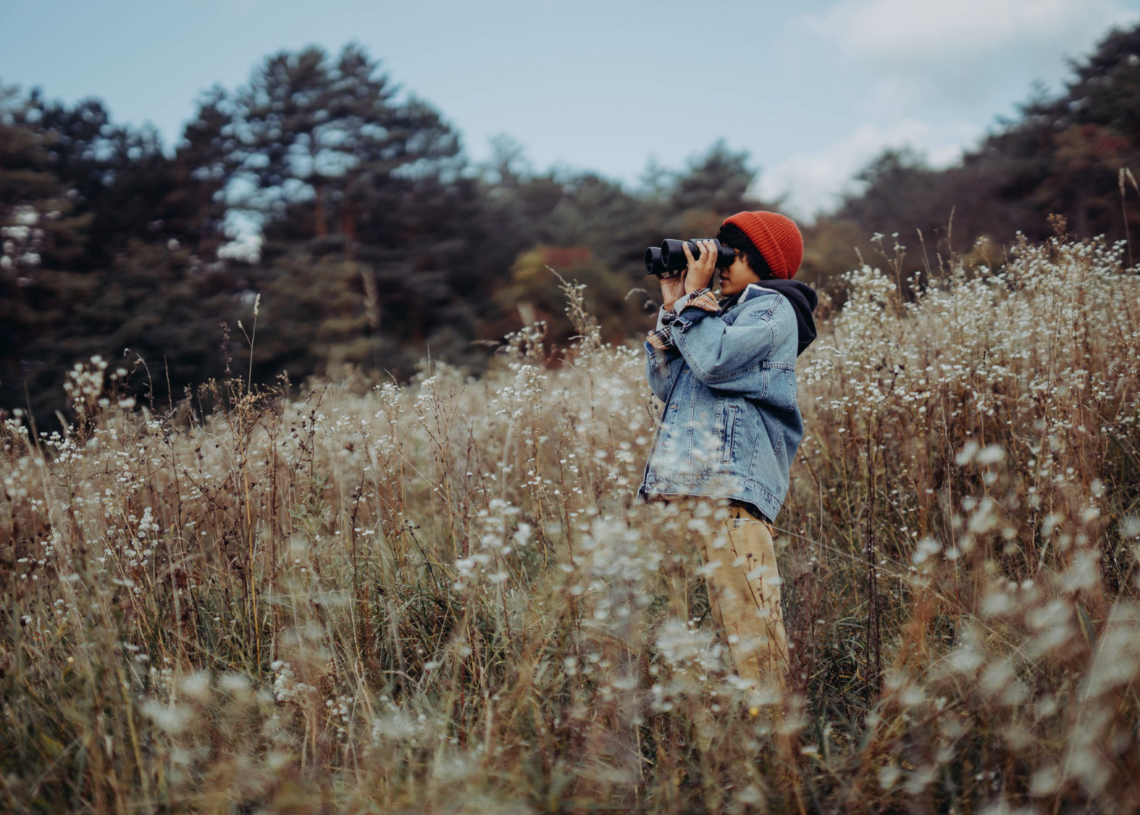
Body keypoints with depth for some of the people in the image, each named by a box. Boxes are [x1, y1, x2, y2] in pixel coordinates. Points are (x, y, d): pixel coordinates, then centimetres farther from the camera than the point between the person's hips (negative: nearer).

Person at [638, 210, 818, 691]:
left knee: (749, 617, -12)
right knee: (728, 617, 9)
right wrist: (672, 306, 14)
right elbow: (666, 385, 19)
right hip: (697, 481, 9)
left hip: (733, 483, -9)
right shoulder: (723, 313, 26)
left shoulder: (773, 309, 1)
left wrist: (694, 296, -3)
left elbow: (715, 361, -17)